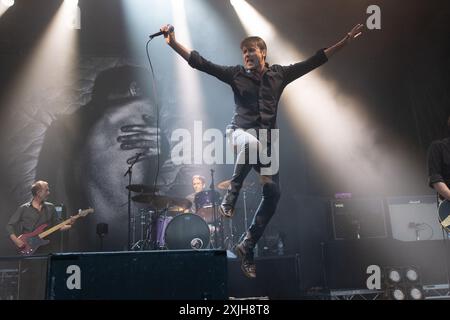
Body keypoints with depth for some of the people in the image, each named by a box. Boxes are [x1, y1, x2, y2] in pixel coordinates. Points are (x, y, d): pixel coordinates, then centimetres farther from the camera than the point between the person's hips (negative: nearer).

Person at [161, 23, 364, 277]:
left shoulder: (279, 74, 10)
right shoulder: (236, 75, 5)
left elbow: (313, 62, 11)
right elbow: (200, 63, -1)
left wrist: (344, 43, 8)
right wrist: (173, 42, -9)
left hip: (267, 141, 3)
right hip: (241, 132, -3)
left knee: (273, 193, -8)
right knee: (252, 143, -42)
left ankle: (247, 246, 6)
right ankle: (231, 196, -22)